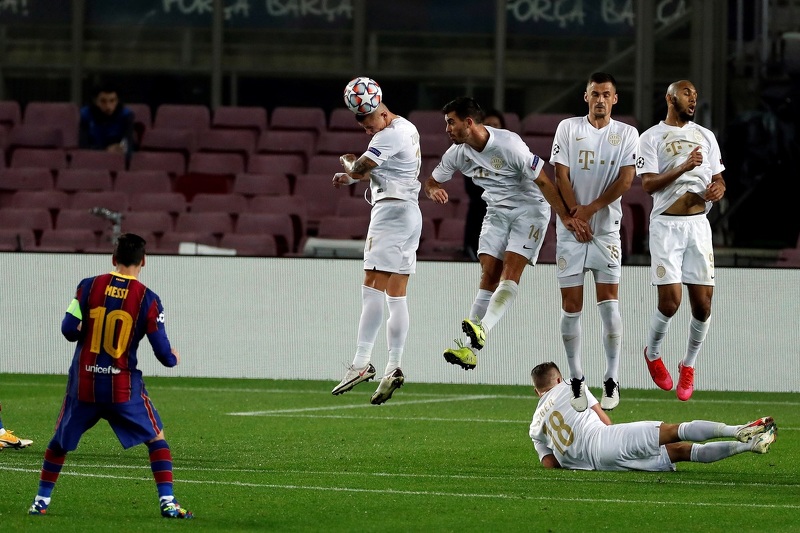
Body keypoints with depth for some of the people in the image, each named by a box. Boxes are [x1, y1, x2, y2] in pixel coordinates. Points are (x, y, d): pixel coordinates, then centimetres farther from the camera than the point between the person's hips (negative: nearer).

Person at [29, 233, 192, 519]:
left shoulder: (89, 286, -3)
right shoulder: (147, 299, -6)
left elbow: (69, 329, -4)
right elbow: (162, 352, -7)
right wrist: (174, 358, 16)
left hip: (83, 383, 2)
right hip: (124, 386, -2)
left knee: (59, 442, 19)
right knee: (156, 438, 10)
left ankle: (41, 501, 20)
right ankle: (168, 502, -1)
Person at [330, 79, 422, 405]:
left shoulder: (390, 136, -14)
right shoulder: (408, 129, 17)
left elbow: (359, 168, -17)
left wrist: (347, 162, 6)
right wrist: (353, 176, 12)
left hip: (391, 210, -10)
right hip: (411, 212, 10)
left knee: (373, 289, -13)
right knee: (396, 296, 5)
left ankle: (361, 363, -18)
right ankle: (394, 367, 0)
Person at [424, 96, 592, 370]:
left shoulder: (509, 144, -24)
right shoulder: (457, 153, -4)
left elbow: (543, 182, -21)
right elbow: (432, 181, 8)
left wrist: (566, 217, -23)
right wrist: (434, 190, -17)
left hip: (529, 208, -6)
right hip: (497, 211, 6)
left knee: (510, 272, -21)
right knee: (489, 275, -4)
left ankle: (481, 330, -36)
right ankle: (468, 349, -11)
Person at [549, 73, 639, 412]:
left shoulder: (626, 134, 4)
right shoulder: (568, 129, 4)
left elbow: (625, 180, -5)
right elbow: (561, 176, -1)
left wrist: (591, 209, -14)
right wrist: (575, 216, -11)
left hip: (607, 230, 0)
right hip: (570, 230, 0)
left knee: (609, 305, -9)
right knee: (571, 308, 0)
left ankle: (612, 380, -3)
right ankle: (576, 380, 9)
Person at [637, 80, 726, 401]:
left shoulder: (705, 136, 13)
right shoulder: (651, 138, 0)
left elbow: (719, 179, 17)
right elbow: (649, 184, -10)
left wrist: (718, 189, -7)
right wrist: (684, 167, -22)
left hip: (698, 224, 4)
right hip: (667, 226, -4)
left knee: (703, 304, -2)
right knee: (669, 302, -12)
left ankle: (688, 365, 20)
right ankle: (652, 354, 18)